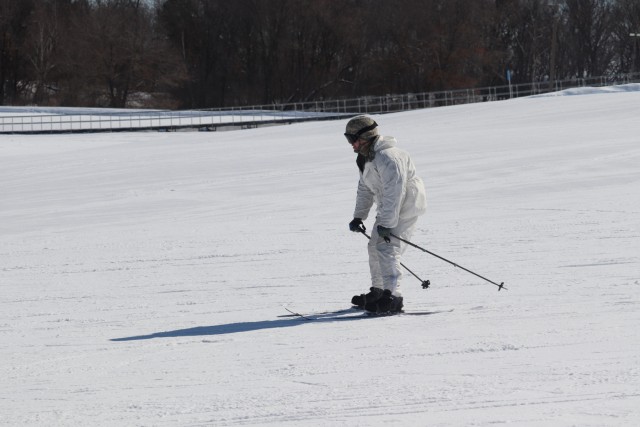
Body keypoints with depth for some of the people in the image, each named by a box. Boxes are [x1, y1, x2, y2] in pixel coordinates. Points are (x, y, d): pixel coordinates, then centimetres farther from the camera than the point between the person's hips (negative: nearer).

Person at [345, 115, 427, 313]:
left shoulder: (388, 158, -27)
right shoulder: (365, 159, 7)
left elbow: (394, 193, -31)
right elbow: (365, 189, 17)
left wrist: (386, 224, -32)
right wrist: (358, 217, 10)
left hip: (405, 207, -11)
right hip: (388, 209, 11)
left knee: (387, 248, -20)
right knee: (374, 246, 17)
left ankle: (392, 296, -23)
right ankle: (378, 291, 30)